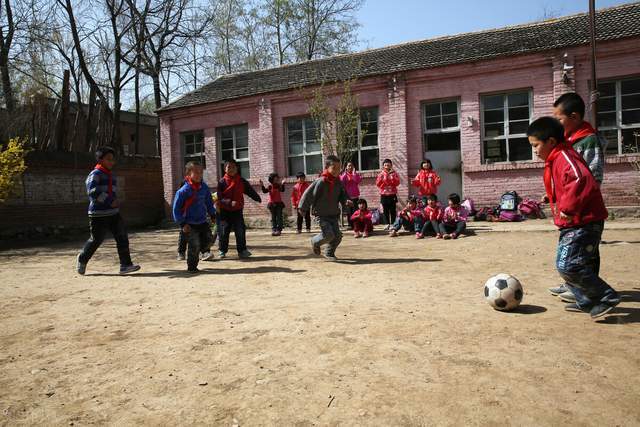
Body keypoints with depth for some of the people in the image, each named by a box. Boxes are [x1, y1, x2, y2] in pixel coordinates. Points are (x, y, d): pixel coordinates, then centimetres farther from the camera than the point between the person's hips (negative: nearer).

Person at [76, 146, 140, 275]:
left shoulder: (111, 175, 16)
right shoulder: (95, 174, -11)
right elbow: (92, 191, -24)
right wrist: (110, 201, -25)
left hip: (114, 213, 7)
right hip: (99, 215, -7)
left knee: (122, 237, -4)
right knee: (96, 240, 4)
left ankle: (125, 265, -4)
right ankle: (82, 259, 30)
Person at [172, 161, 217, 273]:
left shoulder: (204, 188, 0)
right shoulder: (183, 191, -17)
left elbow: (209, 202, 17)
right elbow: (176, 208, -12)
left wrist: (212, 214, 14)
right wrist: (182, 223, -13)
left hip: (203, 222, 6)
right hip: (190, 224, -6)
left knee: (208, 240, 9)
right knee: (194, 246, -2)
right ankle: (191, 267, 15)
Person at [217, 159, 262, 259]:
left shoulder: (242, 181, 1)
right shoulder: (222, 182, -6)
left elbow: (250, 190, -2)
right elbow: (220, 198, -11)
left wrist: (257, 198, -17)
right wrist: (230, 202, -26)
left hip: (237, 210, 2)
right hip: (225, 211, -2)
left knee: (240, 231, 1)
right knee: (224, 232, 2)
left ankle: (242, 250, 13)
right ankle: (222, 251, 16)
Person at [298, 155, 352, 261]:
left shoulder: (338, 183, 1)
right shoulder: (321, 181, -17)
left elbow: (342, 195, 11)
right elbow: (309, 194, -11)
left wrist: (346, 202, -12)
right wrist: (302, 208, -6)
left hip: (334, 214, 6)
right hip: (321, 214, -6)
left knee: (338, 235, 3)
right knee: (329, 234, -15)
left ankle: (329, 253, 26)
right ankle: (315, 242, 18)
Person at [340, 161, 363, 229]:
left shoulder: (356, 174, 7)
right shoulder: (344, 174, 6)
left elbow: (359, 180, -12)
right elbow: (341, 181, -12)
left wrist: (354, 173, -13)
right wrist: (345, 173, -12)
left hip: (355, 195, 0)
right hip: (347, 195, 0)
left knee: (355, 210, -3)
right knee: (349, 211, 4)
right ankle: (350, 225, 10)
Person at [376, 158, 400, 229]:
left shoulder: (394, 173, 3)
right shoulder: (381, 174, 7)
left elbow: (397, 183, -9)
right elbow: (377, 184, -1)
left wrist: (392, 176, -17)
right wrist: (381, 178, -13)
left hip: (392, 195, -2)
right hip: (384, 195, 2)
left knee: (392, 210, -1)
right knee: (385, 211, 5)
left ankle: (392, 224, 6)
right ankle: (387, 224, 14)